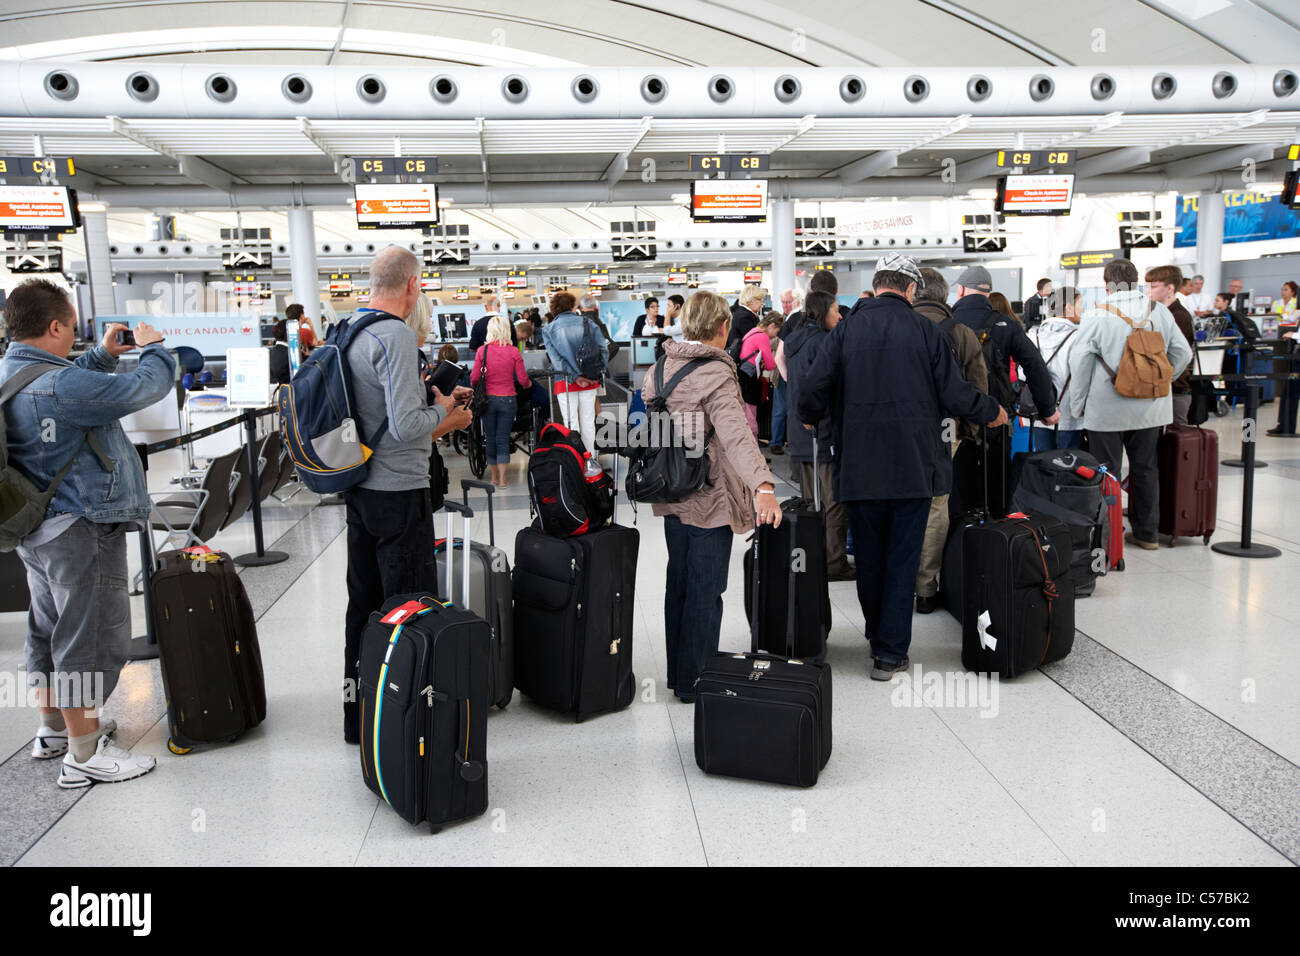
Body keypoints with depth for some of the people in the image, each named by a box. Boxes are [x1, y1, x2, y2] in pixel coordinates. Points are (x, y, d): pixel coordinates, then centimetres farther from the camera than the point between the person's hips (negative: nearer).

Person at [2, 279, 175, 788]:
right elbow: (145, 387, -19)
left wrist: (104, 355, 17)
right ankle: (84, 754, 9)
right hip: (82, 531, -10)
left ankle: (55, 726, 38)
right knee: (91, 638, 0)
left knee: (48, 631, 21)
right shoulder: (61, 384, -25)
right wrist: (153, 347, 0)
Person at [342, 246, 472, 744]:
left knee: (364, 603, 16)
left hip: (358, 488, 9)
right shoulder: (396, 335, -18)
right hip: (398, 490, -9)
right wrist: (442, 413, -6)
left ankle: (358, 713, 27)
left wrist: (434, 403, 16)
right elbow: (404, 426, -24)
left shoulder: (348, 331, 10)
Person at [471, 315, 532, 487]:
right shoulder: (514, 352, -6)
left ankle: (494, 477, 20)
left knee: (491, 438, 12)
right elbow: (522, 379, -4)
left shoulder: (482, 350, -6)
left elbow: (474, 377, -5)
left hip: (488, 399, 0)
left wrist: (473, 385, 18)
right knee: (503, 439, 4)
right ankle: (502, 478, 2)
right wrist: (528, 384, 19)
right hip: (508, 399, 0)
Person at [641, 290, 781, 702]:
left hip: (671, 497, 8)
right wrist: (763, 486, -46)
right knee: (705, 591, 4)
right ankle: (694, 681, 13)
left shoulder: (659, 369, 3)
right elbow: (735, 434, -34)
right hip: (710, 499, -7)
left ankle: (677, 673, 31)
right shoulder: (715, 375, -20)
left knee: (679, 583, 19)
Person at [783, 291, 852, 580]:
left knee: (811, 502, 15)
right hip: (825, 433, -9)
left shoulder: (794, 339, 13)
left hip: (800, 434, 9)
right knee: (834, 502, -2)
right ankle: (835, 564, 2)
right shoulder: (823, 341, -13)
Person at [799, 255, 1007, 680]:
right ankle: (890, 653, 7)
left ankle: (879, 639, 31)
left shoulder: (845, 330, -1)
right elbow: (954, 394, -6)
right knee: (902, 560, 6)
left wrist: (810, 419, 16)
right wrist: (992, 412, 14)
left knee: (869, 557, 15)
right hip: (914, 466, -1)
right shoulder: (926, 330, -4)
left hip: (858, 468, 2)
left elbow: (814, 388, -6)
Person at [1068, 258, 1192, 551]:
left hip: (1106, 409, -4)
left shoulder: (1097, 316, -11)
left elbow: (1080, 360, -11)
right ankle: (1147, 534, 23)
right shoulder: (1159, 311, 2)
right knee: (1145, 469, 14)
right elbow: (1182, 353, 8)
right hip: (1150, 408, 4)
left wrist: (1078, 404, -3)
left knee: (1106, 472, 3)